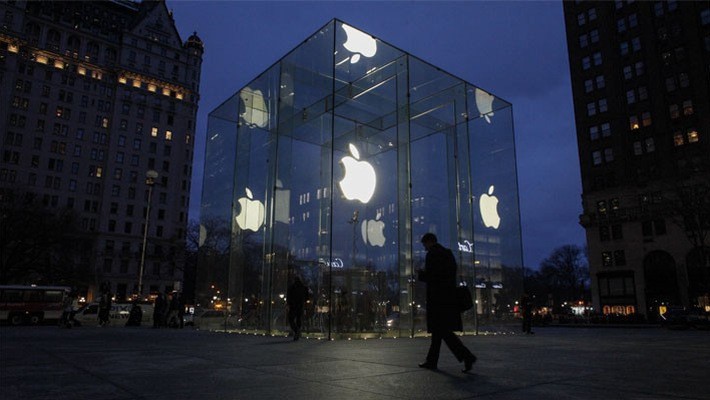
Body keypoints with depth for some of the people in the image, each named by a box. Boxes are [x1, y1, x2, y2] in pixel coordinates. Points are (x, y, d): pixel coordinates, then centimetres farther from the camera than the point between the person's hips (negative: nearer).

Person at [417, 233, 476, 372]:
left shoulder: (432, 254, -10)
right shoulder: (448, 253, 16)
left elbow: (429, 276, -17)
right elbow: (452, 274, 17)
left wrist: (420, 274, 4)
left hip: (437, 298, -9)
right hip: (449, 297, 9)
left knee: (443, 331, -7)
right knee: (438, 330, 14)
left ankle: (467, 356, -15)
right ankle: (431, 361, 20)